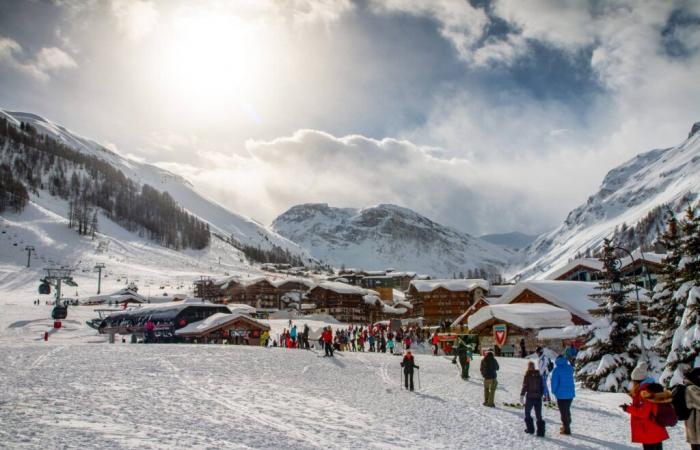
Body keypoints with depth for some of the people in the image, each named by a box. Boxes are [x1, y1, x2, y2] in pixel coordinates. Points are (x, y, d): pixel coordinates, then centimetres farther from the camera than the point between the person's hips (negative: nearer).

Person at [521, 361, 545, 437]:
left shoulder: (527, 375, -9)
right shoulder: (539, 375, 3)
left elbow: (525, 386, -11)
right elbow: (542, 386, 8)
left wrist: (522, 395, -3)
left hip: (530, 397, -3)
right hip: (538, 397, 3)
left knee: (527, 413, 14)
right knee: (539, 415, 6)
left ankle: (530, 429, 13)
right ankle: (541, 431, 1)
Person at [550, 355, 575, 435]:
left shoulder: (556, 369, -13)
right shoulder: (570, 368, 3)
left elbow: (554, 381, -13)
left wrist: (554, 391, 1)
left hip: (561, 394, -5)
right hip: (571, 393, 5)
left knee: (563, 411, 4)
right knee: (567, 410, 20)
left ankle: (566, 429, 6)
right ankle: (566, 426, 30)